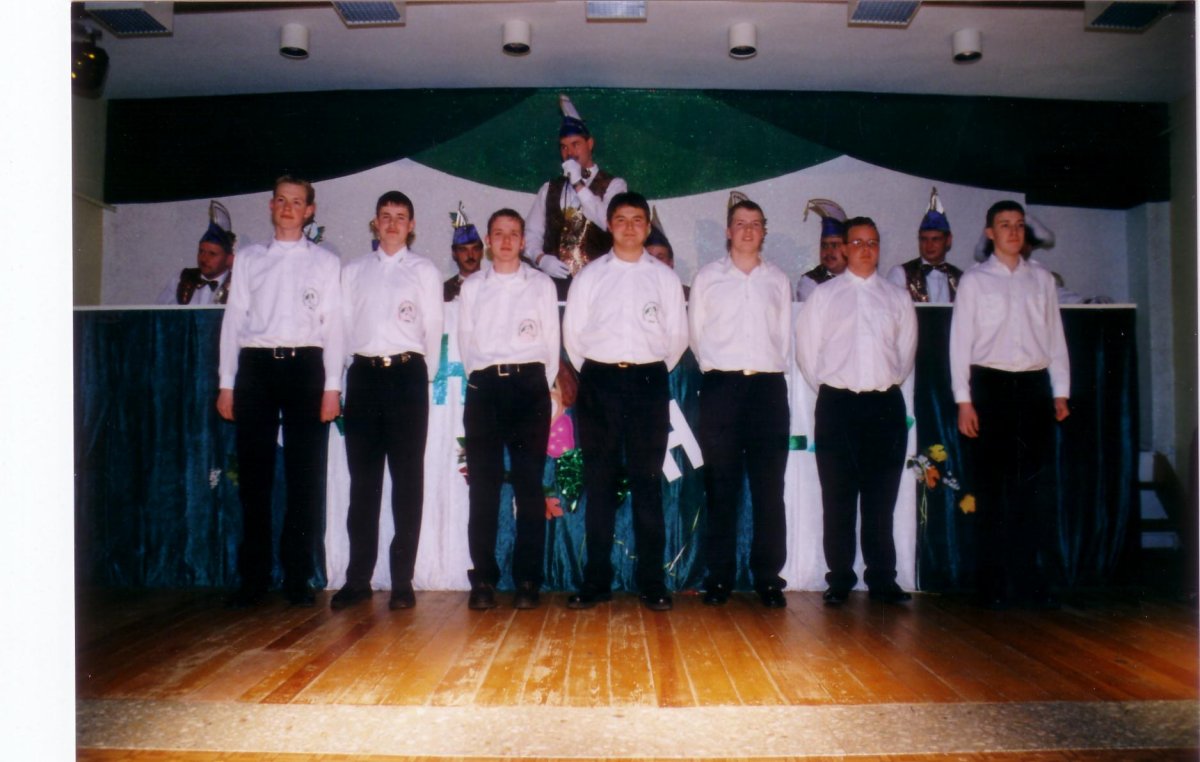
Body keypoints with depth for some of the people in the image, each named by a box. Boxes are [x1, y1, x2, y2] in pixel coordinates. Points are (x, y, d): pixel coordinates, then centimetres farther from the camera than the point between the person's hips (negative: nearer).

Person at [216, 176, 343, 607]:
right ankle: (253, 578, 13)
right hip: (256, 366, 2)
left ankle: (298, 578, 8)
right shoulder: (249, 259, 15)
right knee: (253, 476, 4)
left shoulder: (325, 262, 10)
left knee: (305, 477, 0)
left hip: (305, 366, -1)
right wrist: (226, 384, 4)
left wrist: (332, 387, -5)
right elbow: (233, 319, 11)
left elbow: (333, 325, 4)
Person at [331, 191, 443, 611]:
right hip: (364, 375, 2)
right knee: (363, 478, 4)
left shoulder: (424, 270, 9)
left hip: (406, 374, -2)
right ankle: (358, 578, 10)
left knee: (407, 478, -2)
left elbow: (433, 327, 6)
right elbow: (344, 324, 14)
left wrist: (425, 377, 3)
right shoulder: (353, 271, 16)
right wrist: (343, 377, 8)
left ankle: (402, 581, 2)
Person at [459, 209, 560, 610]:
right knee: (483, 487, -1)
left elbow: (552, 340, 9)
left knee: (529, 485, -2)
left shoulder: (541, 284, 11)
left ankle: (527, 581, 2)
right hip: (484, 387, 1)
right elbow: (465, 340, 15)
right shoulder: (472, 287, 14)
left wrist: (541, 387, 4)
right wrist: (480, 379, 7)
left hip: (529, 385, -1)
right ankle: (483, 580, 4)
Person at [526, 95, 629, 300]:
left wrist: (578, 184, -11)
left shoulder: (613, 185, 6)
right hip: (556, 279, 3)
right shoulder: (549, 189, 18)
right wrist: (540, 258, -4)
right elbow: (531, 232, 16)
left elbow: (609, 222, -12)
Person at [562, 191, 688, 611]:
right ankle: (596, 580, 8)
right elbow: (572, 332, 10)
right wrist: (592, 373, 10)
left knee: (647, 482, 0)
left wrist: (654, 371, 10)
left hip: (648, 382, 0)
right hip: (599, 382, 1)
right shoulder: (590, 275, 10)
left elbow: (677, 334, 10)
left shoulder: (664, 276, 10)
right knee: (599, 482, 3)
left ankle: (651, 580, 6)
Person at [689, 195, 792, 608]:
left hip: (769, 387, 1)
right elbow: (695, 330, 11)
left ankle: (768, 576, 6)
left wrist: (772, 367, 4)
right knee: (721, 486, 0)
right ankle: (719, 576, 7)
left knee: (769, 487, 0)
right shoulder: (707, 276, 11)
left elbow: (785, 333, 14)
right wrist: (712, 366, 3)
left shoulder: (778, 280, 15)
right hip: (721, 386, -1)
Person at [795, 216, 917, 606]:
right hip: (837, 405, -1)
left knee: (881, 499, 5)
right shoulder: (824, 295, 6)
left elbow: (906, 351, 16)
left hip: (885, 405, 1)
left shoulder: (897, 297, 11)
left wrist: (888, 385, 10)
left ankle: (883, 579, 14)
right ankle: (840, 580, 11)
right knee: (838, 499, 2)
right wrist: (826, 389, 4)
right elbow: (806, 348, 6)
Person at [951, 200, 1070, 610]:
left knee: (1037, 488, 2)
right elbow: (960, 340, 1)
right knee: (993, 489, 2)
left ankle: (1032, 580, 11)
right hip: (991, 384, -2)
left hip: (1035, 385, 3)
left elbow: (1055, 337, 13)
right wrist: (964, 400, -5)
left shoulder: (1042, 278, 13)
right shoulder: (974, 280, 4)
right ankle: (994, 584, 10)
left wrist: (1060, 391, 6)